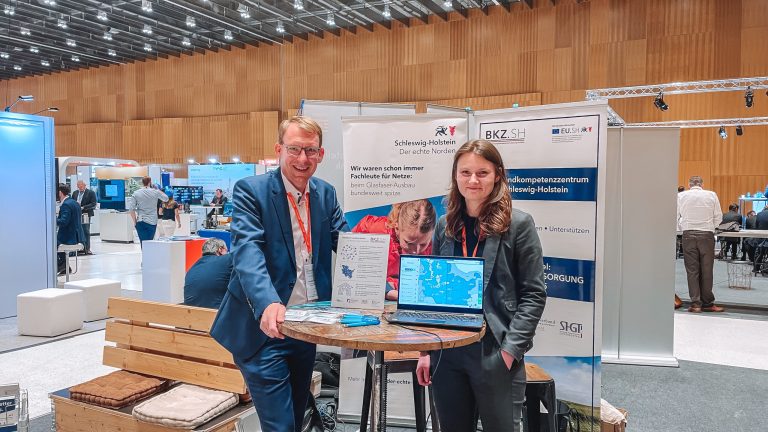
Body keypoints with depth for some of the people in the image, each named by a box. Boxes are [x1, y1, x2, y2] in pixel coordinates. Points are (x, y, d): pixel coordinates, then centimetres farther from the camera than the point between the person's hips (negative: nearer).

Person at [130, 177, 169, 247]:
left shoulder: (136, 193, 1)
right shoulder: (155, 192, -2)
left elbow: (132, 209, -1)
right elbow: (166, 199, 15)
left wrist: (135, 222, 8)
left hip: (140, 222, 0)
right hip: (152, 222, 0)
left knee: (143, 243, 0)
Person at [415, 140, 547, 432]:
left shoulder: (518, 224, -4)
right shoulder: (445, 226, 8)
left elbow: (533, 294, -5)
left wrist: (512, 348, -13)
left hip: (495, 354, -4)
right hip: (447, 353, 4)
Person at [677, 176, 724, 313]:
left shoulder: (681, 195, 3)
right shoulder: (712, 195, 3)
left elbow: (675, 216, 4)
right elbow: (718, 217, 5)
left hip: (688, 235, 0)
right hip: (707, 235, 0)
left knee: (692, 270, 3)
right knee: (706, 270, 6)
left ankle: (695, 303, 3)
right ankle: (707, 303, 13)